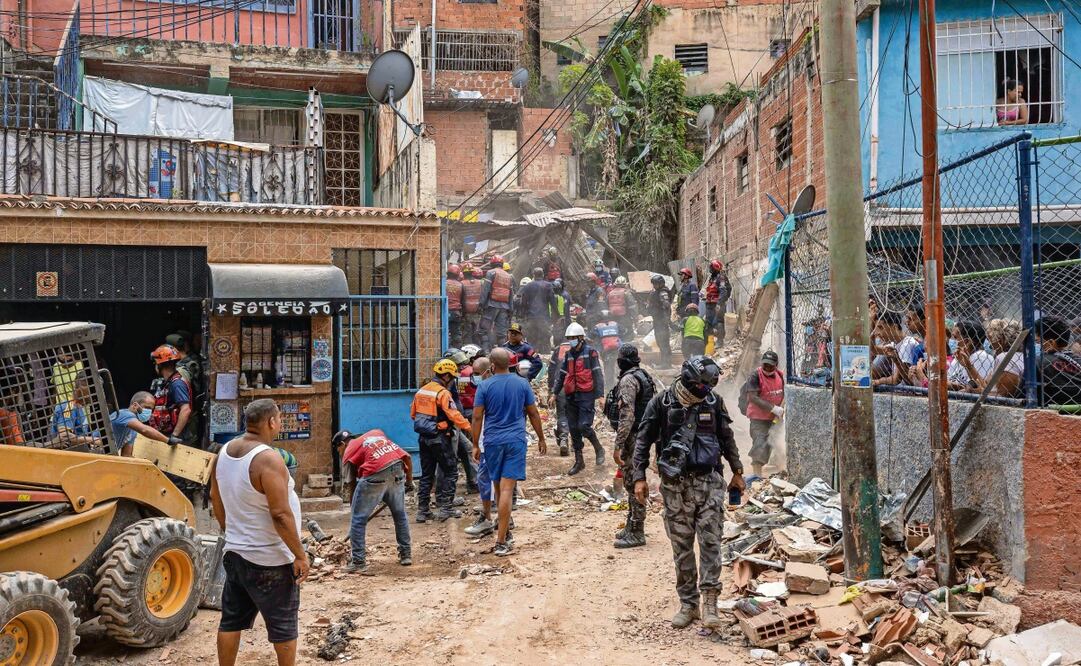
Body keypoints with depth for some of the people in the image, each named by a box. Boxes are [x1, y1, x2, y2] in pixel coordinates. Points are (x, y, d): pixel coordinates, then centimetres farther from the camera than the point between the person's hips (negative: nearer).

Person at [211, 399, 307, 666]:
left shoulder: (224, 453, 2)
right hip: (270, 559, -7)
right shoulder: (268, 459, -23)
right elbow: (280, 514, -25)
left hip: (235, 552, 8)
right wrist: (300, 555, -17)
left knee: (231, 620, 16)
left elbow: (215, 499, 14)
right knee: (283, 624, 8)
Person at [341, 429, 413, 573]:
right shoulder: (377, 432, 28)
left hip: (375, 474, -5)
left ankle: (358, 562, 9)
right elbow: (407, 457, 20)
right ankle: (406, 555, 32)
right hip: (398, 468, 5)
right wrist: (409, 480, 28)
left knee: (358, 518, 9)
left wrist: (353, 508, 23)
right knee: (400, 514, 23)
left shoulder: (349, 451, 15)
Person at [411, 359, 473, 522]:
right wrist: (469, 427, -17)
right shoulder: (443, 393, -14)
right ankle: (446, 508, 1)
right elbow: (454, 415, -22)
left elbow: (413, 413, 15)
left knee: (426, 474, 13)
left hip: (424, 438, 7)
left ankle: (422, 510, 13)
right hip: (440, 438, -7)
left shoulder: (421, 391, 9)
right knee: (450, 472, 4)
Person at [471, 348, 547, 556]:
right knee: (507, 489, -6)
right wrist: (541, 439, 17)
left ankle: (505, 532, 28)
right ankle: (501, 541, -10)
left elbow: (477, 417, -3)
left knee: (499, 488, 16)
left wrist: (475, 445, 4)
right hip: (516, 440, -1)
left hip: (492, 441, 1)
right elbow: (533, 413, 7)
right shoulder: (522, 384, 2)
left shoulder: (485, 386, -1)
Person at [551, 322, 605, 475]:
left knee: (584, 426, -14)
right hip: (571, 397, 7)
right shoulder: (568, 355, 14)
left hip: (586, 395, -6)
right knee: (574, 429, 7)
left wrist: (600, 395, -13)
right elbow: (560, 375, 18)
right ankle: (579, 461, 16)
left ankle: (599, 449, 11)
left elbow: (598, 375, -8)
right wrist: (554, 393, 11)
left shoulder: (590, 353, -4)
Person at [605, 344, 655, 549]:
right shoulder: (643, 377, 13)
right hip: (641, 434, 10)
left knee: (633, 484, -5)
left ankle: (636, 534, 0)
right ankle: (631, 527, 27)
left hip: (631, 438, -10)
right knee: (632, 483, 17)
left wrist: (618, 445, -23)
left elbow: (627, 416, -24)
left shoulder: (628, 380, -17)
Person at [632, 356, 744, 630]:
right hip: (676, 484, -1)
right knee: (682, 546, 5)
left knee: (710, 541, -6)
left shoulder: (714, 402, 4)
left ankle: (710, 600, -1)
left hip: (709, 481, 1)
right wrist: (639, 477, -5)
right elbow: (643, 441, 1)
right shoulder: (661, 403, -3)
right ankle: (688, 604, 15)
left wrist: (737, 472, 20)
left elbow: (727, 438, 17)